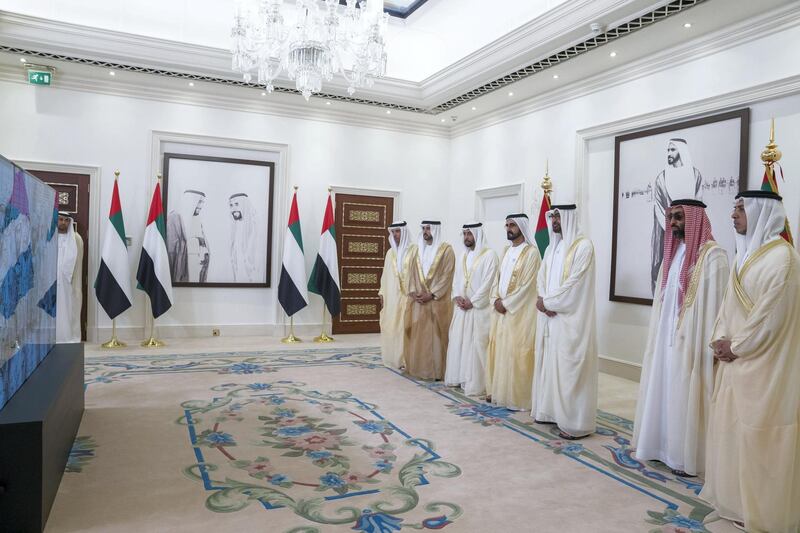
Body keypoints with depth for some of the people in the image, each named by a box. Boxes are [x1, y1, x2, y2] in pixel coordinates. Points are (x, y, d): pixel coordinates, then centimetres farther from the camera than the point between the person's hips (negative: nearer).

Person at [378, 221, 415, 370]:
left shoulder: (413, 250, -3)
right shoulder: (390, 252, 14)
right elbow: (385, 274, 15)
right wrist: (382, 294, 11)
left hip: (406, 295, -5)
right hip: (391, 295, 5)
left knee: (405, 327, -5)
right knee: (390, 327, 6)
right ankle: (392, 358, 15)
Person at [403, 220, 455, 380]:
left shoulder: (446, 249, -4)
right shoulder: (417, 249, 13)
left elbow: (447, 276, -10)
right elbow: (412, 273, 12)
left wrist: (431, 294, -15)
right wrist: (413, 292, -3)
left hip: (437, 302, -5)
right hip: (418, 301, 5)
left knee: (435, 335, -2)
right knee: (417, 335, 7)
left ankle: (436, 370, 5)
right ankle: (417, 368, 15)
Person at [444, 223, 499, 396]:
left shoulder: (489, 254, -7)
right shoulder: (463, 256, 15)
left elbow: (488, 282, -13)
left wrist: (472, 301, -14)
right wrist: (457, 297, -2)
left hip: (479, 308, -7)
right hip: (461, 307, 7)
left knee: (475, 345, -8)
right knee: (458, 342, 9)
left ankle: (475, 383, -3)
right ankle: (458, 377, 19)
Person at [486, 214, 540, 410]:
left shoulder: (531, 252, -10)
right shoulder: (506, 251, 15)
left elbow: (526, 285, -15)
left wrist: (506, 303, -14)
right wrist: (496, 300, -1)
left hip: (519, 311, -8)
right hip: (501, 308, 8)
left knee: (515, 352, -5)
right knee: (497, 349, 11)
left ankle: (517, 397, 4)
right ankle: (498, 391, 21)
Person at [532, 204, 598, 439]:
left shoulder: (583, 245, -10)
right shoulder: (552, 247, 15)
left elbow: (574, 283, -17)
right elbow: (541, 278, 12)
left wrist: (546, 301, -12)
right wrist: (544, 300, -7)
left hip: (570, 318, -8)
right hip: (549, 316, 8)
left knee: (569, 367, -6)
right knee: (549, 363, 12)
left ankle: (575, 423, 2)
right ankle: (551, 410, 24)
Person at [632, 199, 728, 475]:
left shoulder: (712, 254, -12)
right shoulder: (672, 252, 12)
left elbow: (715, 303, -17)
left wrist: (712, 345, -20)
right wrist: (658, 335, 13)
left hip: (691, 339, -8)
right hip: (666, 337, 8)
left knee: (685, 396, 0)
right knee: (663, 392, 13)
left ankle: (687, 457, 13)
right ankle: (663, 446, 26)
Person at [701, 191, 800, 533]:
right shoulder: (746, 253, 12)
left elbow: (771, 318, -19)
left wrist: (735, 346, -11)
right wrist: (720, 340, 0)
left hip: (762, 365, -9)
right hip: (736, 359, 9)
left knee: (758, 434, 1)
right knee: (732, 426, 15)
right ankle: (735, 496, 30)